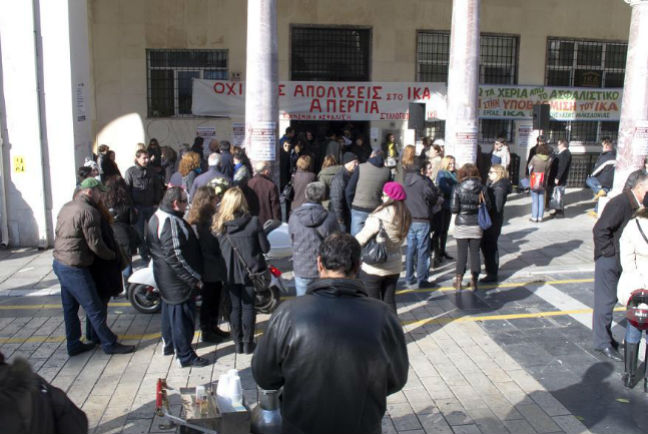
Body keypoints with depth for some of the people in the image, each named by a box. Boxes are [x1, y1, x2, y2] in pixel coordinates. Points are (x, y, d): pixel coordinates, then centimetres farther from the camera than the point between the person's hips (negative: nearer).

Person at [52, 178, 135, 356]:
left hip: (59, 263, 9)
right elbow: (95, 244, -19)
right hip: (75, 268, -9)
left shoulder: (66, 207, 11)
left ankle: (73, 344, 28)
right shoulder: (88, 211, -17)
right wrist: (113, 255, -2)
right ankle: (109, 344, 10)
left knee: (70, 308, 17)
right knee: (95, 309, 1)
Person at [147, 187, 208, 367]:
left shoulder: (157, 216, 7)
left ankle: (169, 345, 41)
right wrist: (194, 278, -22)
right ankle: (185, 355, 12)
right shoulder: (171, 223, -26)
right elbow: (176, 257, -29)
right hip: (177, 279, -11)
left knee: (170, 310, 24)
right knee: (182, 315, 1)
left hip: (164, 277, 11)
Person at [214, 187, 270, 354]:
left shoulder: (219, 224, -9)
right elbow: (265, 248, -6)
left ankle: (238, 343, 23)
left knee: (235, 307, 14)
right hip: (250, 271, -1)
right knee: (248, 307, 10)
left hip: (230, 272, 2)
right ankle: (248, 343, 17)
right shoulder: (253, 222, -14)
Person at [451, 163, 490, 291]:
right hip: (476, 225, 2)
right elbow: (488, 206, 0)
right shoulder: (481, 188, -4)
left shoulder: (458, 189, -11)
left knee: (462, 253, 7)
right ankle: (474, 281, 16)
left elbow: (454, 209, -13)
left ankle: (458, 282, 14)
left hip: (462, 225, -2)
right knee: (475, 252, 10)